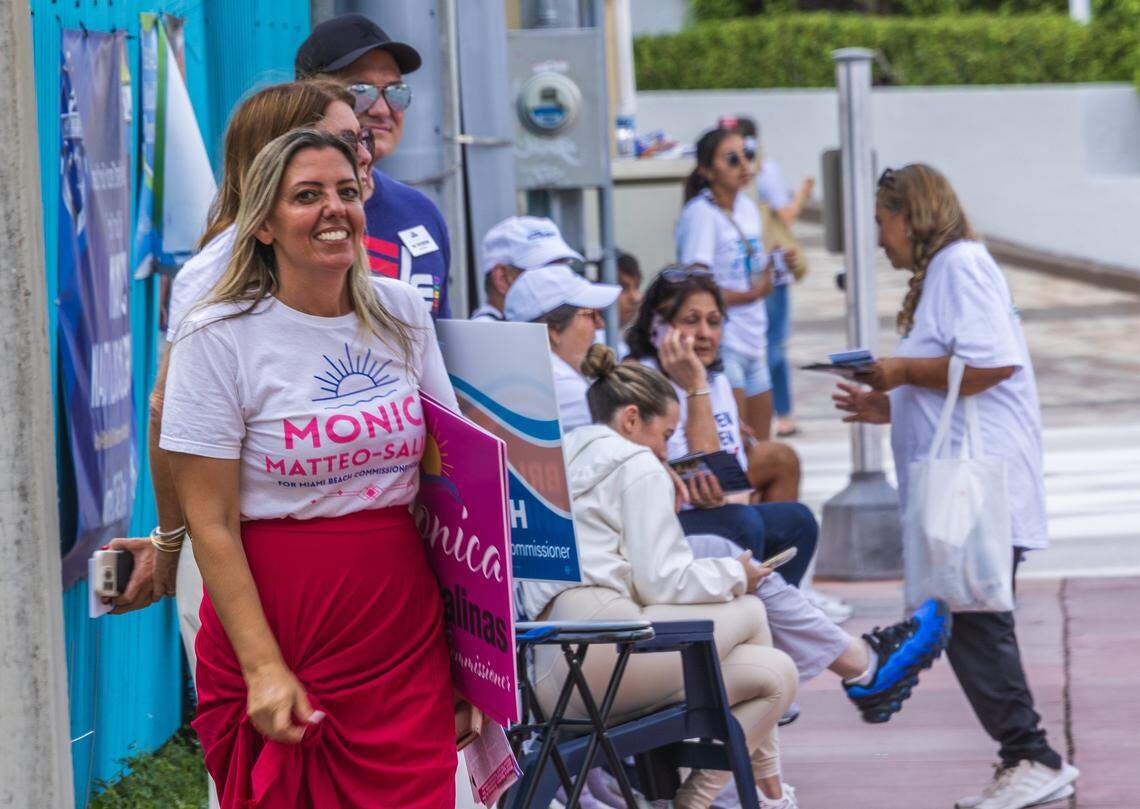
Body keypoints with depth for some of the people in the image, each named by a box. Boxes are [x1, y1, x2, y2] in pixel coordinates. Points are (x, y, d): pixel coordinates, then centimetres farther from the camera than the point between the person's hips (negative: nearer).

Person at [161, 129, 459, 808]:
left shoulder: (402, 313, 7)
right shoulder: (218, 338, -6)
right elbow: (211, 524, -8)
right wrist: (263, 667, -15)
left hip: (405, 637, 4)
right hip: (278, 629, -4)